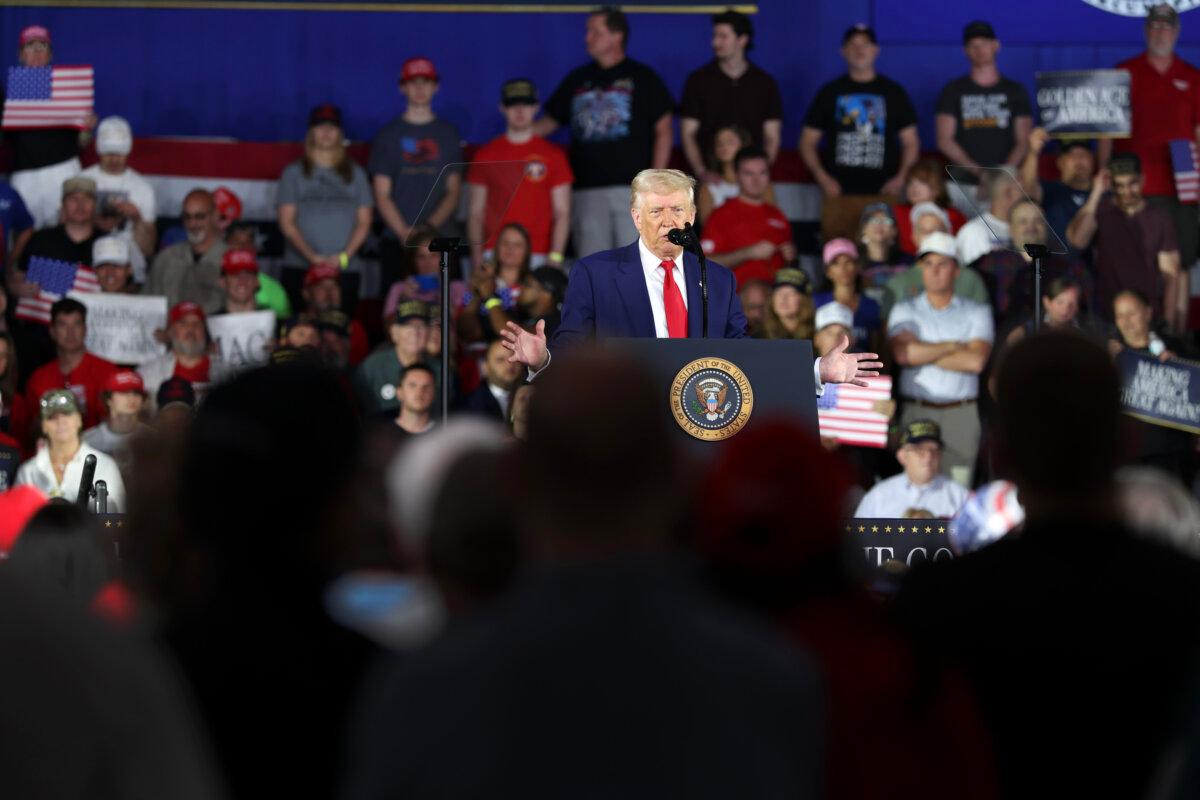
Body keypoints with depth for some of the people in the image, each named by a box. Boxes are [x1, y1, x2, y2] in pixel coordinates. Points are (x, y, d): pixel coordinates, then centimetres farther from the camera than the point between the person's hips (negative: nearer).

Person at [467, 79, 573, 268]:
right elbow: (475, 213, 11)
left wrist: (555, 257, -6)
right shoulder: (485, 155, 12)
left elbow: (562, 212, 6)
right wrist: (477, 256, -1)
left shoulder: (553, 155, 9)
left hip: (538, 256, -1)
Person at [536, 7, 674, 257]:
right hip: (587, 188, 4)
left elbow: (663, 130, 3)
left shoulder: (642, 78, 5)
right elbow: (550, 122, 18)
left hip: (631, 186, -4)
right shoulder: (578, 80, 16)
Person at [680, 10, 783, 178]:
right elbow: (688, 134, 3)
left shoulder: (765, 83, 9)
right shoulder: (698, 81, 7)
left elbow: (772, 137, 8)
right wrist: (702, 173, -11)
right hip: (712, 178, -1)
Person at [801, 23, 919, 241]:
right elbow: (807, 142, 14)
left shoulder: (893, 92, 14)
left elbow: (911, 142, 15)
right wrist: (822, 177, -2)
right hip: (838, 194, 0)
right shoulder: (830, 93, 14)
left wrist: (901, 178, -2)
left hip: (882, 194, 0)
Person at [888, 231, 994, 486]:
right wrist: (953, 347, -1)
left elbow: (976, 361, -6)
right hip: (916, 410, 0)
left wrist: (924, 354, -2)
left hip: (961, 414, 0)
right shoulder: (905, 310, 11)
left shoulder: (977, 312, 10)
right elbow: (903, 353, -7)